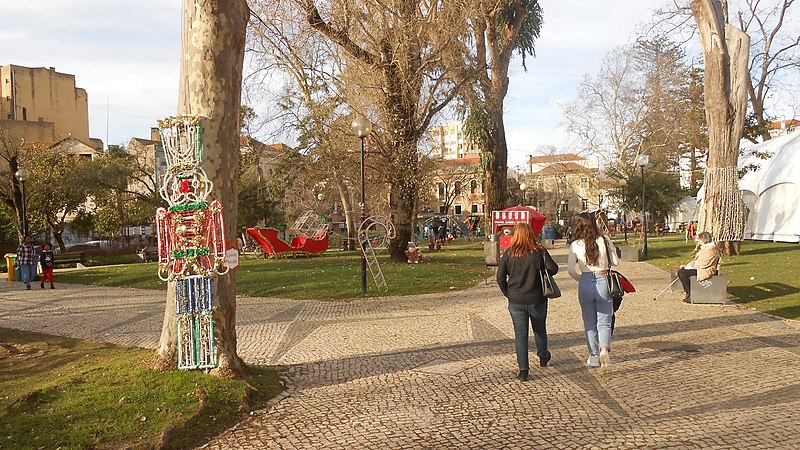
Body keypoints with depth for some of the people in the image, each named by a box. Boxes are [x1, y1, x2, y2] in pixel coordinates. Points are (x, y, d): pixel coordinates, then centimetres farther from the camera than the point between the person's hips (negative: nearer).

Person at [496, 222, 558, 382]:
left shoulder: (508, 254, -5)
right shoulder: (540, 252, -8)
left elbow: (500, 277, -5)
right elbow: (553, 268, -13)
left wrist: (508, 293, 7)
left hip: (516, 301, 0)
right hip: (537, 300, 0)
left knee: (520, 334, 5)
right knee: (540, 330, 23)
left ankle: (523, 370, 3)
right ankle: (543, 357, 43)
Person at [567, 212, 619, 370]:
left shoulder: (575, 245, -5)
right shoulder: (604, 241, -4)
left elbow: (570, 270, -4)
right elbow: (615, 262, 4)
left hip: (585, 284, 0)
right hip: (603, 282, 0)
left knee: (589, 323, 14)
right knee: (604, 322, 8)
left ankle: (594, 356, 19)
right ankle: (604, 348, -16)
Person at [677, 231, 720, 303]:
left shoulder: (711, 249, -17)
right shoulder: (704, 247, 17)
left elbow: (703, 264, -22)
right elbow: (697, 260, 19)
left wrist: (690, 266, -12)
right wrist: (686, 266, 6)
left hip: (705, 271, -11)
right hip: (699, 268, 11)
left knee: (683, 273, -23)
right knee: (680, 270, -2)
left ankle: (690, 295, -14)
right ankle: (687, 292, 0)